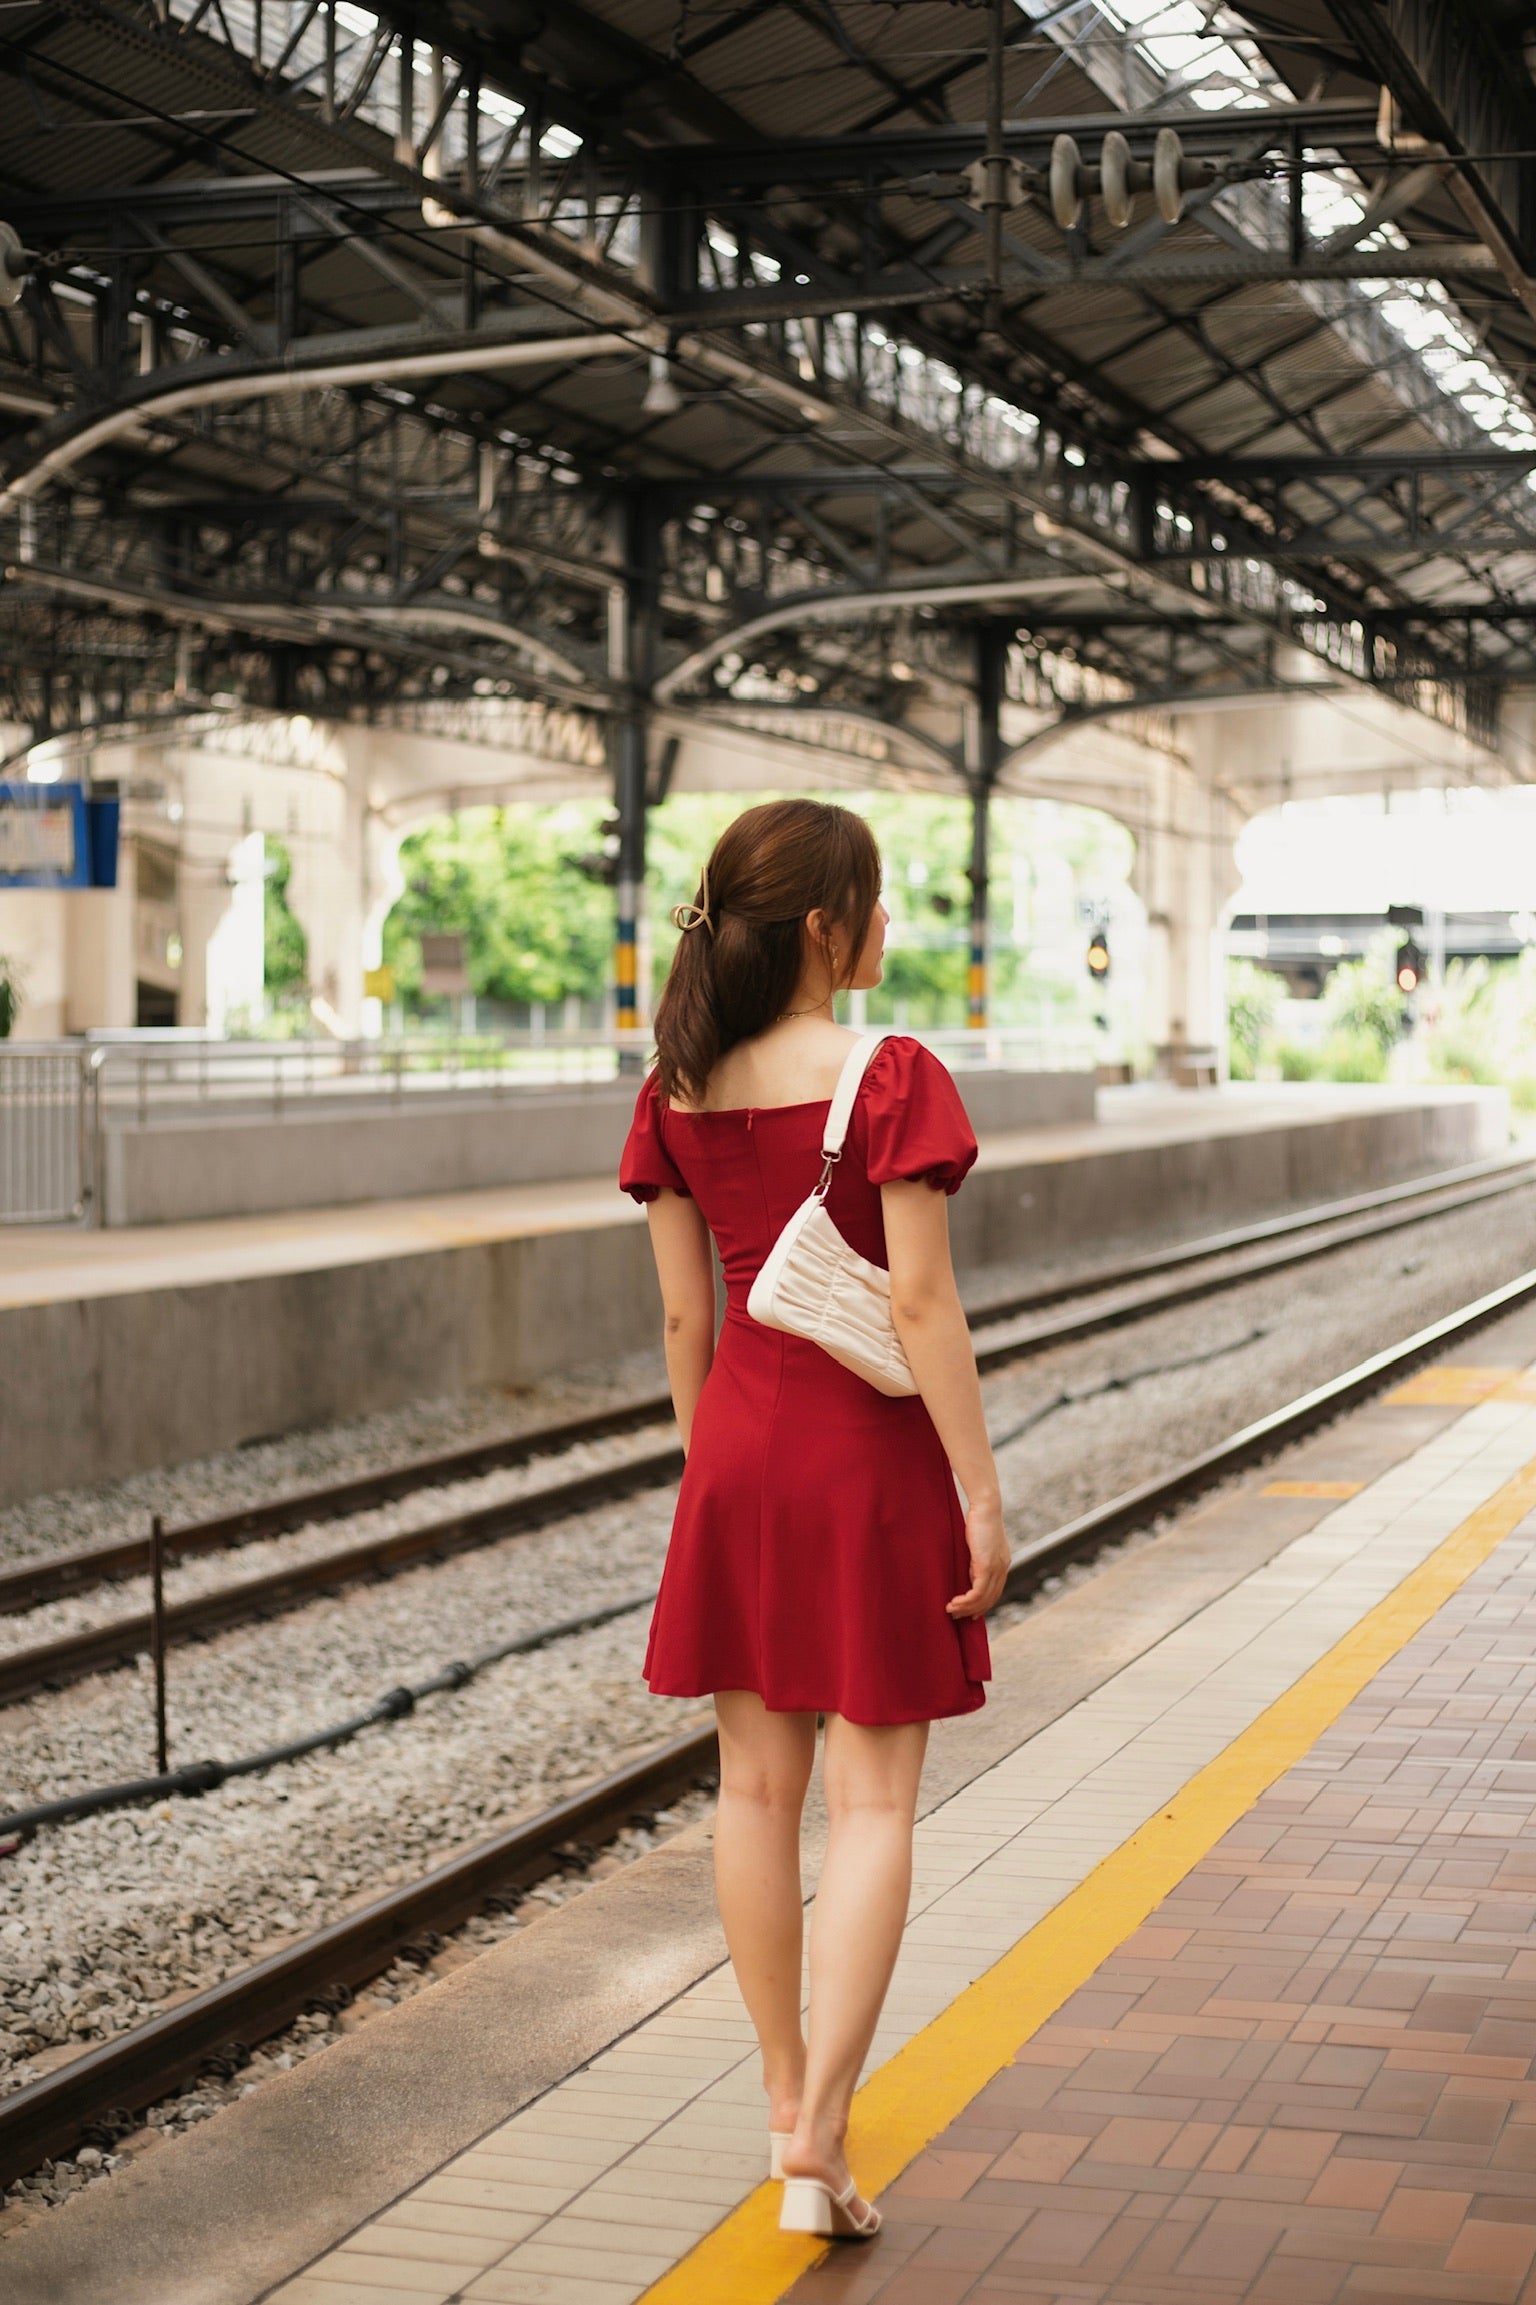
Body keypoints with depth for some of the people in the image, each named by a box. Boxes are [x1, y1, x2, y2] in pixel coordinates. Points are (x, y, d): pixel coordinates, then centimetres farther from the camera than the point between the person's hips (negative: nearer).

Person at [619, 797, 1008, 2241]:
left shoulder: (677, 1095, 0)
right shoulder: (891, 1080, -16)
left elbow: (684, 1317, 5)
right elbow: (923, 1306, -18)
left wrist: (707, 1469, 16)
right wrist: (981, 1494, -12)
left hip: (742, 1446, 5)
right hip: (874, 1452, -5)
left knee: (756, 1784, 14)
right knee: (871, 1799, 2)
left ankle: (788, 2095, 27)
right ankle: (816, 2138, -5)